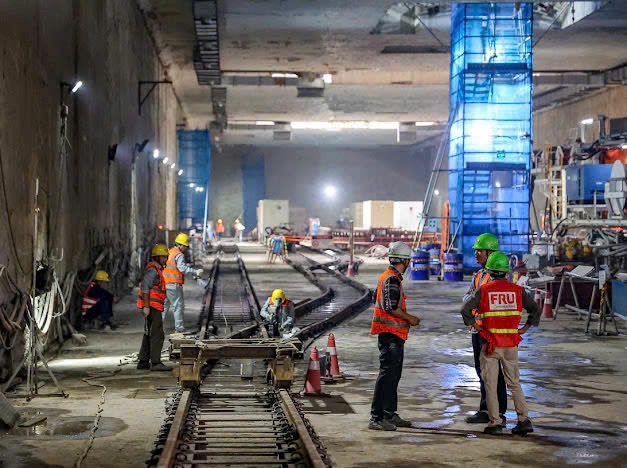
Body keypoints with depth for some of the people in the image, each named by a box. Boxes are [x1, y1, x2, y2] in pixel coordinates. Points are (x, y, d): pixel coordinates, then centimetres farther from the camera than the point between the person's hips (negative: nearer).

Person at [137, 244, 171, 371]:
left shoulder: (157, 269, 19)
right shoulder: (152, 270, -13)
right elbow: (145, 288, -21)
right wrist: (146, 306, -25)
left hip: (154, 307, 11)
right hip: (152, 307, -11)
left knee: (149, 335, 14)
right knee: (157, 334, -11)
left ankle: (143, 362, 18)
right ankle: (155, 363, -11)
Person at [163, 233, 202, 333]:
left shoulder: (170, 252, 16)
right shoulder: (179, 255, -12)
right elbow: (182, 268, -26)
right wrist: (195, 272, -30)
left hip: (165, 283, 9)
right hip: (174, 284, -9)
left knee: (164, 305, 17)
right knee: (178, 305, 0)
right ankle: (179, 328, 2)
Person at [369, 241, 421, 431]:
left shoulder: (387, 277, 17)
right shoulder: (392, 279, -15)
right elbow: (391, 307, -22)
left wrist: (406, 317, 23)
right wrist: (409, 318, -11)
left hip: (393, 334, 11)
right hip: (391, 332, -11)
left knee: (394, 374, 16)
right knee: (387, 374, -11)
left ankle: (390, 414, 22)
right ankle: (376, 418, -11)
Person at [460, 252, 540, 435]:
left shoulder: (483, 290, -4)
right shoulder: (517, 290, 2)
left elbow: (466, 310, -11)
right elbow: (535, 309, 3)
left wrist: (475, 326, 0)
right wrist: (525, 328, 9)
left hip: (490, 343, -2)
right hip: (511, 344, 2)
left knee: (491, 385, 6)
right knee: (514, 383, 14)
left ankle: (495, 422, 4)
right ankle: (524, 420, 8)